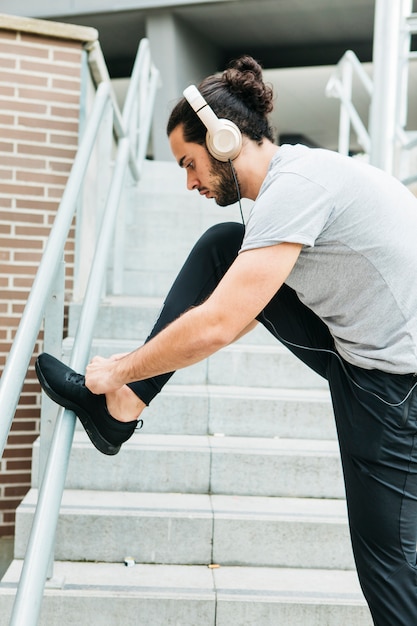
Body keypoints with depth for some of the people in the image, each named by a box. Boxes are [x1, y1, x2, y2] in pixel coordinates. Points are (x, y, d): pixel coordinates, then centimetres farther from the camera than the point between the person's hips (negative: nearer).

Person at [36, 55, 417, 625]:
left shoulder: (295, 184, -22)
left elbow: (215, 326, -25)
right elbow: (245, 310, 15)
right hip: (356, 346, 9)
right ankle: (117, 408, 7)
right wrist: (136, 384, 16)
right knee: (220, 246, 3)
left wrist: (120, 371, -8)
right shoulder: (298, 173, 8)